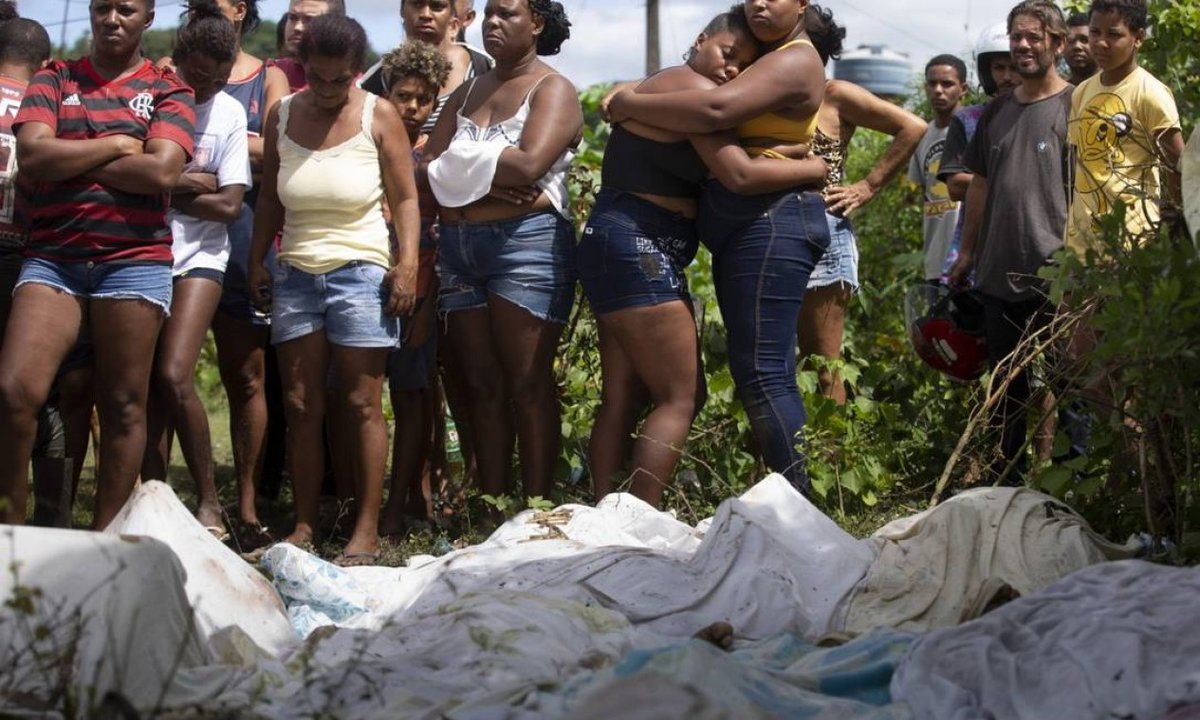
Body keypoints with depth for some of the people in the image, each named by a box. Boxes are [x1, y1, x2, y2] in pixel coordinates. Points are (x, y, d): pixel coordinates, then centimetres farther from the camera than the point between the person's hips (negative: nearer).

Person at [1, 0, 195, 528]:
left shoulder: (168, 92, 8)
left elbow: (161, 171, -9)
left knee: (123, 405, 1)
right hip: (52, 259, 1)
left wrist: (70, 160, -3)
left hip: (134, 260, -1)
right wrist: (115, 146, -4)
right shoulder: (54, 80, 13)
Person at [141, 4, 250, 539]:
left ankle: (209, 501, -3)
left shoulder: (229, 113, 2)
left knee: (174, 377, -15)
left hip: (197, 256, -1)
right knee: (147, 387, 0)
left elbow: (228, 204, -2)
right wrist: (185, 184, -13)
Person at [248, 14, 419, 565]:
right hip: (295, 273, 4)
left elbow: (405, 197, -1)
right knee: (300, 405, 3)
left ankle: (366, 531, -1)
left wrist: (408, 262, -11)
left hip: (360, 271, -4)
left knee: (361, 404, -4)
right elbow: (269, 198, 15)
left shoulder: (378, 117, -1)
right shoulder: (282, 115, 8)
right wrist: (256, 261, 9)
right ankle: (304, 526, 9)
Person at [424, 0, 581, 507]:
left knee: (528, 385, -6)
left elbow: (529, 164, -16)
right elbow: (428, 170, 8)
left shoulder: (552, 90, 1)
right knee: (481, 386, 5)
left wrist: (462, 164, -3)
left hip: (526, 242, -6)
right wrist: (489, 179, -9)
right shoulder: (466, 94, 20)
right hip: (459, 247, 6)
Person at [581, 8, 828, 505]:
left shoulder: (668, 90, 22)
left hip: (632, 251, 11)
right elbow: (740, 175, -19)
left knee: (624, 398, 9)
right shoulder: (691, 88, -12)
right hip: (635, 247, -11)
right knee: (680, 398, -9)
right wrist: (818, 168, -10)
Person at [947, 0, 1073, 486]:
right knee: (1007, 386, 14)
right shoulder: (996, 111, 14)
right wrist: (967, 251, 16)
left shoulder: (1074, 106, -4)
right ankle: (1005, 481, 24)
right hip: (999, 273, 6)